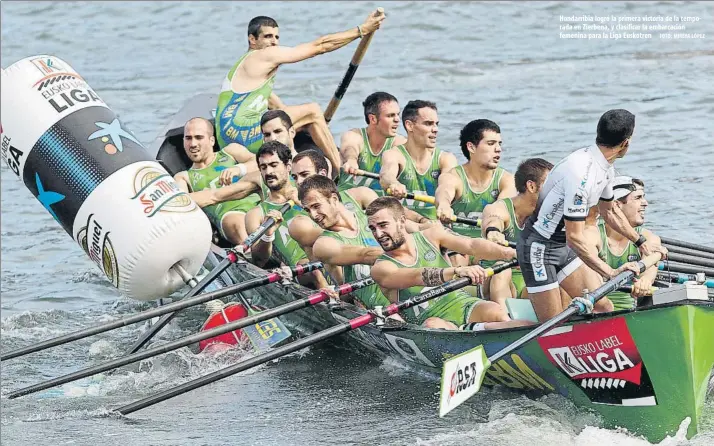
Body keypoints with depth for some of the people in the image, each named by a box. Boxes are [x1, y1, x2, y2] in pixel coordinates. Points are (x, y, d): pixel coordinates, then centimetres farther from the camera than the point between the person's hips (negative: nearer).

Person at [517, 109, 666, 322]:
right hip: (539, 247, -10)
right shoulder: (581, 172, -30)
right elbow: (575, 237, -30)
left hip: (565, 247, 10)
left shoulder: (605, 168, 1)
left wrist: (641, 242, 28)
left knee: (603, 308, 0)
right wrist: (610, 272, -33)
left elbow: (610, 211, 23)